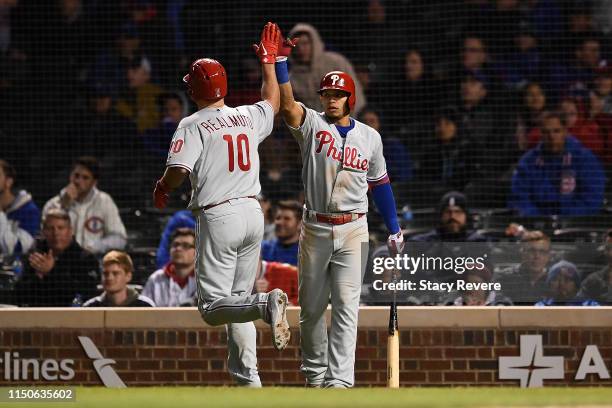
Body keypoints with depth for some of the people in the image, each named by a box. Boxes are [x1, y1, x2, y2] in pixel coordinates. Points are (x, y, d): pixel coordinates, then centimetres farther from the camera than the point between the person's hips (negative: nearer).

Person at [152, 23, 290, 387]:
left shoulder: (194, 125, -8)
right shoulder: (249, 117, 10)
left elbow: (178, 170, -18)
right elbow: (273, 101, 32)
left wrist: (162, 190, 4)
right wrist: (269, 60, 43)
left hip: (218, 217, -6)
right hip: (253, 213, 6)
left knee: (213, 306, -5)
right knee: (237, 299, 16)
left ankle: (266, 304, -33)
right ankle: (248, 378, 9)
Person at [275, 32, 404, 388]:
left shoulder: (369, 137, 6)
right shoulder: (312, 124, 0)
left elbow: (380, 183, 14)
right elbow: (287, 105, -19)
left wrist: (394, 229, 11)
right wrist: (281, 61, -31)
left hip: (353, 230, 0)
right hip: (315, 229, 0)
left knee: (346, 305, -8)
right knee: (312, 306, 7)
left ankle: (340, 378, -12)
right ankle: (314, 372, 22)